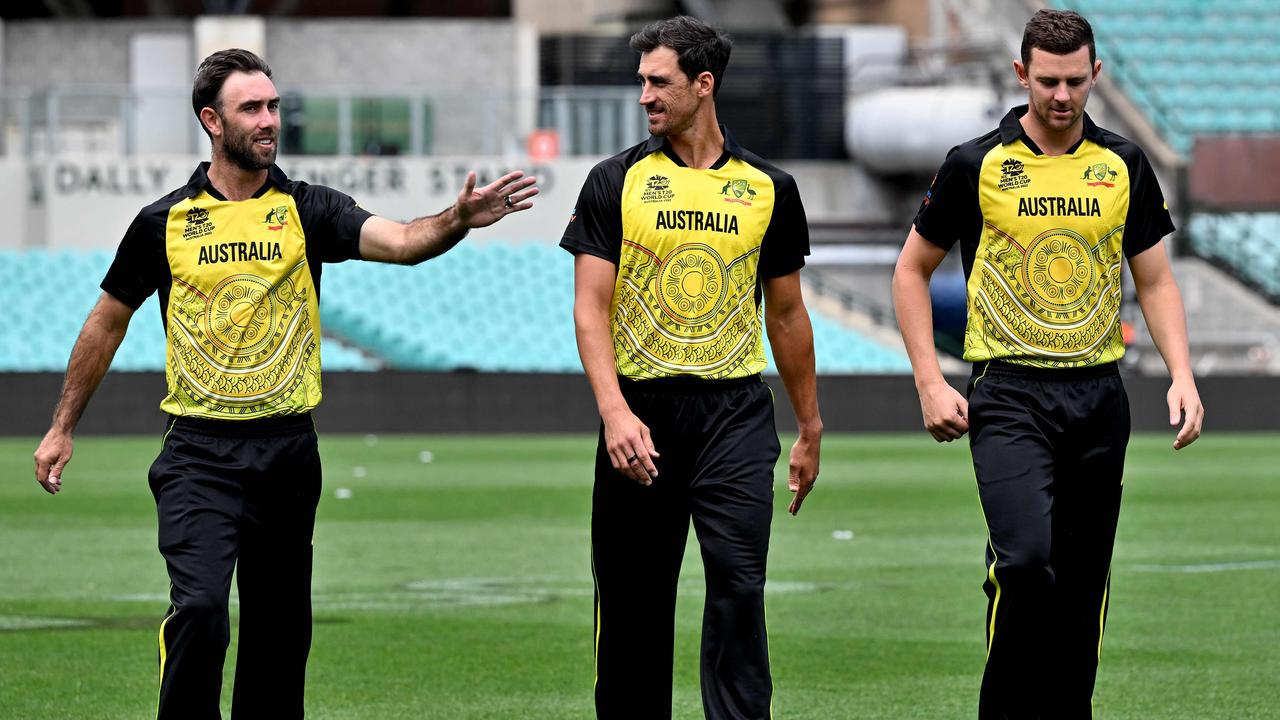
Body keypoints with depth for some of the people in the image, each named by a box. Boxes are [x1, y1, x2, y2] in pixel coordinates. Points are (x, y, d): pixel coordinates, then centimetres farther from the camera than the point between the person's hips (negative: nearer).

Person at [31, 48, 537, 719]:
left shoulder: (307, 210, 2)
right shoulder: (164, 222, 2)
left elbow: (398, 241, -15)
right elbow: (108, 320, 14)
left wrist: (457, 221, -36)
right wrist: (62, 428, 17)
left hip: (287, 449, 2)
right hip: (199, 455, -2)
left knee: (280, 629, 7)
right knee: (199, 607, -20)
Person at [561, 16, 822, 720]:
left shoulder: (768, 187, 7)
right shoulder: (616, 181, 2)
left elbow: (785, 314, 16)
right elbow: (590, 307, -3)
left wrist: (810, 430, 19)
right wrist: (615, 412, -17)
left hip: (735, 408, 0)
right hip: (642, 406, 0)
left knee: (738, 581, -13)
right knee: (633, 597, 4)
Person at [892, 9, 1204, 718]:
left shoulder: (1124, 166, 7)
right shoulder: (977, 164, -2)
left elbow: (1155, 280, 13)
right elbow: (912, 269, 6)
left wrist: (1182, 377, -2)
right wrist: (930, 383, -3)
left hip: (1098, 394, 4)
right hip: (1009, 393, -3)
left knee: (1084, 581, 6)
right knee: (1025, 559, -21)